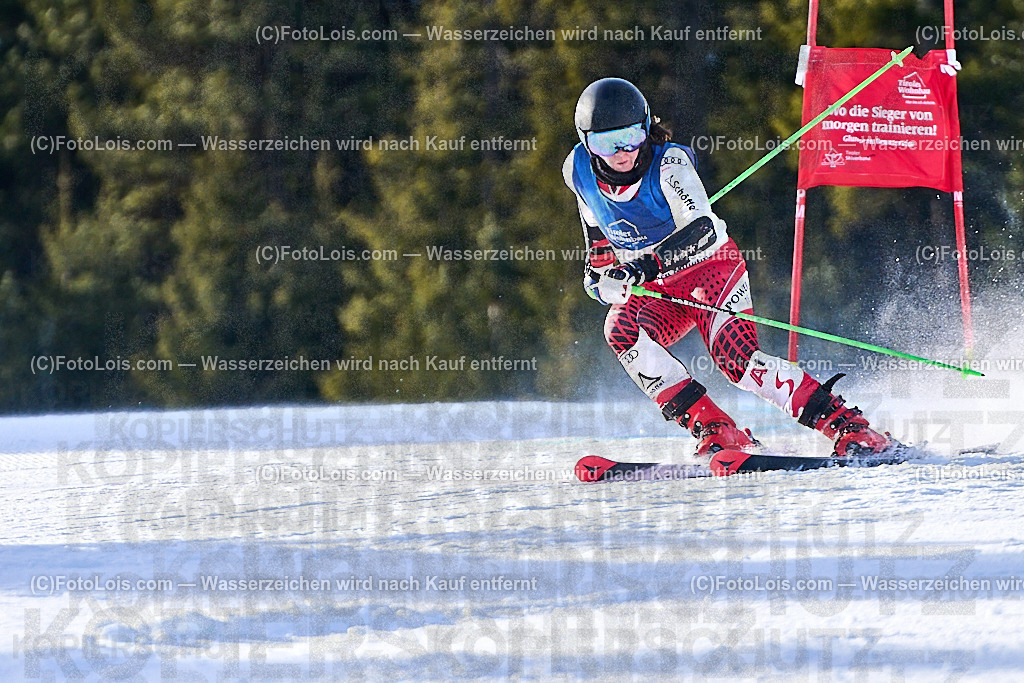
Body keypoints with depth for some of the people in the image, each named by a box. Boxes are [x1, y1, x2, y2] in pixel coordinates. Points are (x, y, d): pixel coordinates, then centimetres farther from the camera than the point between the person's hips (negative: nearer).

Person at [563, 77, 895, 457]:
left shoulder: (668, 162, -25)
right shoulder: (579, 171, -9)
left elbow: (702, 229, -38)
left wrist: (648, 265, -52)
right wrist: (598, 265, 18)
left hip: (712, 268, -5)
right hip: (656, 291, 5)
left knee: (736, 358, -29)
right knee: (621, 330, -28)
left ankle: (849, 427, -25)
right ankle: (714, 431, -28)